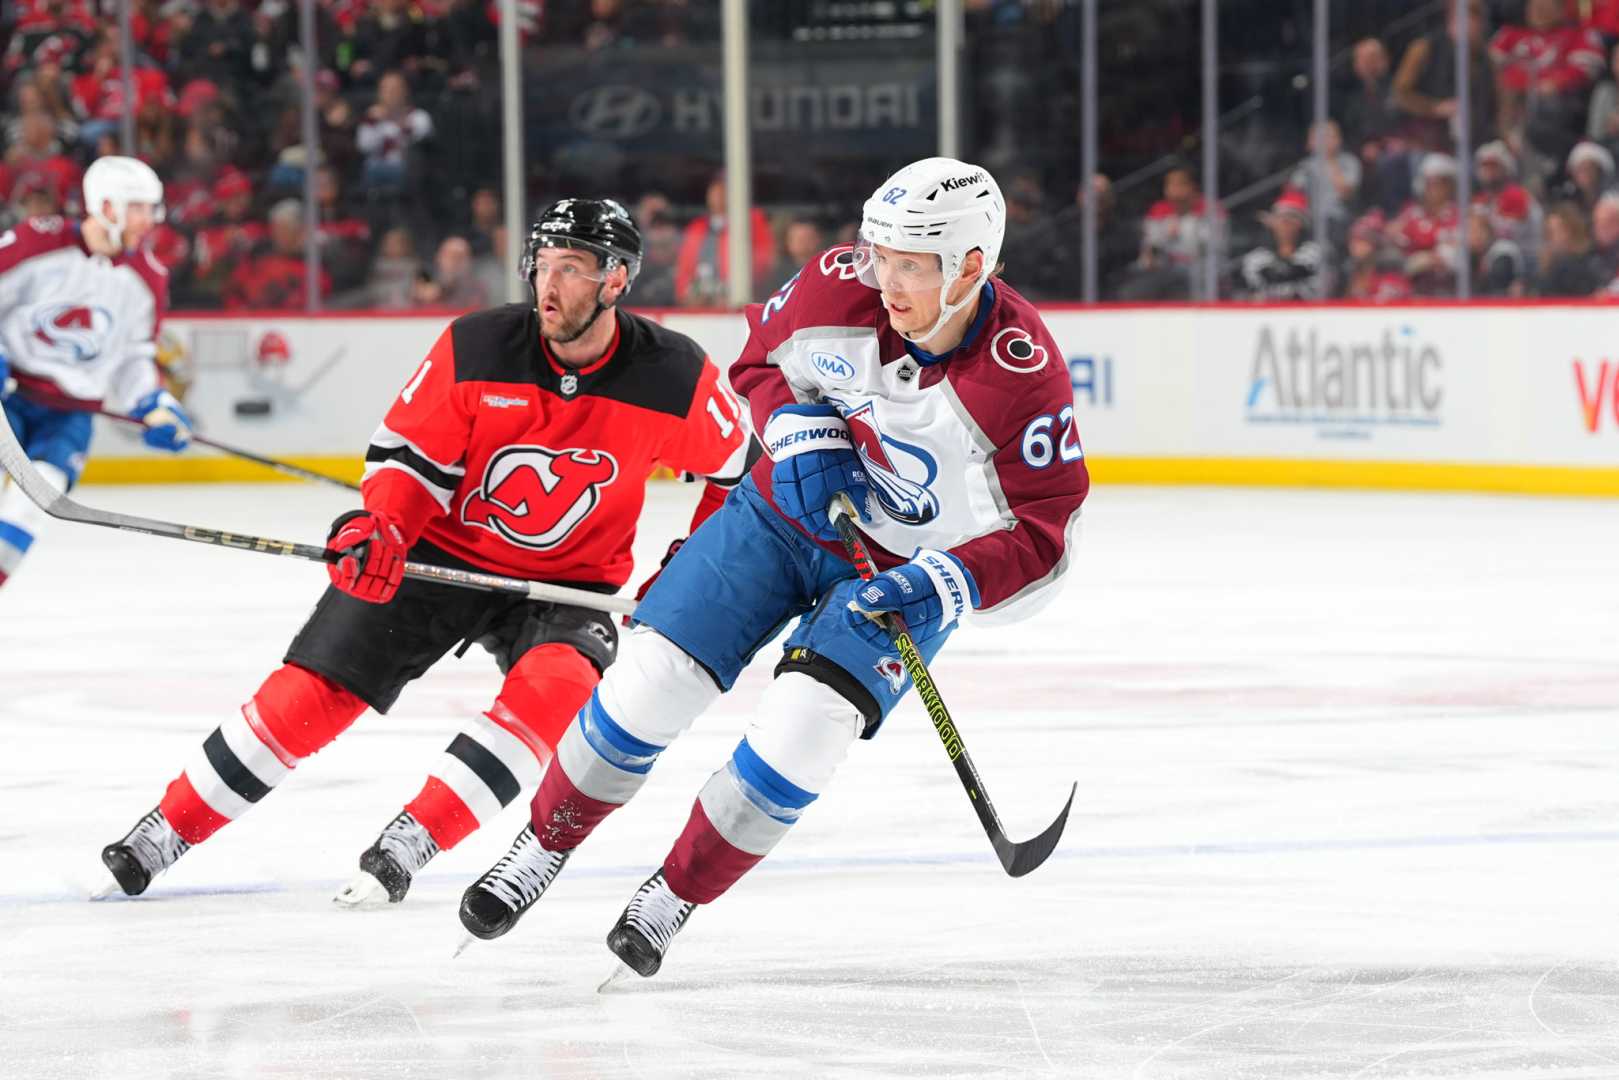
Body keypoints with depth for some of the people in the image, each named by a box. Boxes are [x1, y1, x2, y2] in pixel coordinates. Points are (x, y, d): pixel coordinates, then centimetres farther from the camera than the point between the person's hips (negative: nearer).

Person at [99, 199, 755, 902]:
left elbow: (739, 465, 1)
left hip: (569, 581, 0)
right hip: (442, 552, 0)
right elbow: (410, 451, -8)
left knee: (555, 687, -32)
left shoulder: (674, 377, -16)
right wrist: (379, 526, -26)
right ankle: (163, 834, 7)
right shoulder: (476, 349, -17)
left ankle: (410, 841, -27)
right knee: (311, 692, -7)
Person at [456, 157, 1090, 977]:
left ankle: (676, 896, 1)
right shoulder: (841, 286, -18)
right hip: (788, 511, 3)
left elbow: (1040, 540, -20)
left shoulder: (1026, 378, -27)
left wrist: (949, 585, -34)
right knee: (651, 679, -6)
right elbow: (764, 357, 3)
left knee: (804, 727, -21)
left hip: (903, 574, -3)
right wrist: (800, 433, -15)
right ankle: (542, 848, 16)